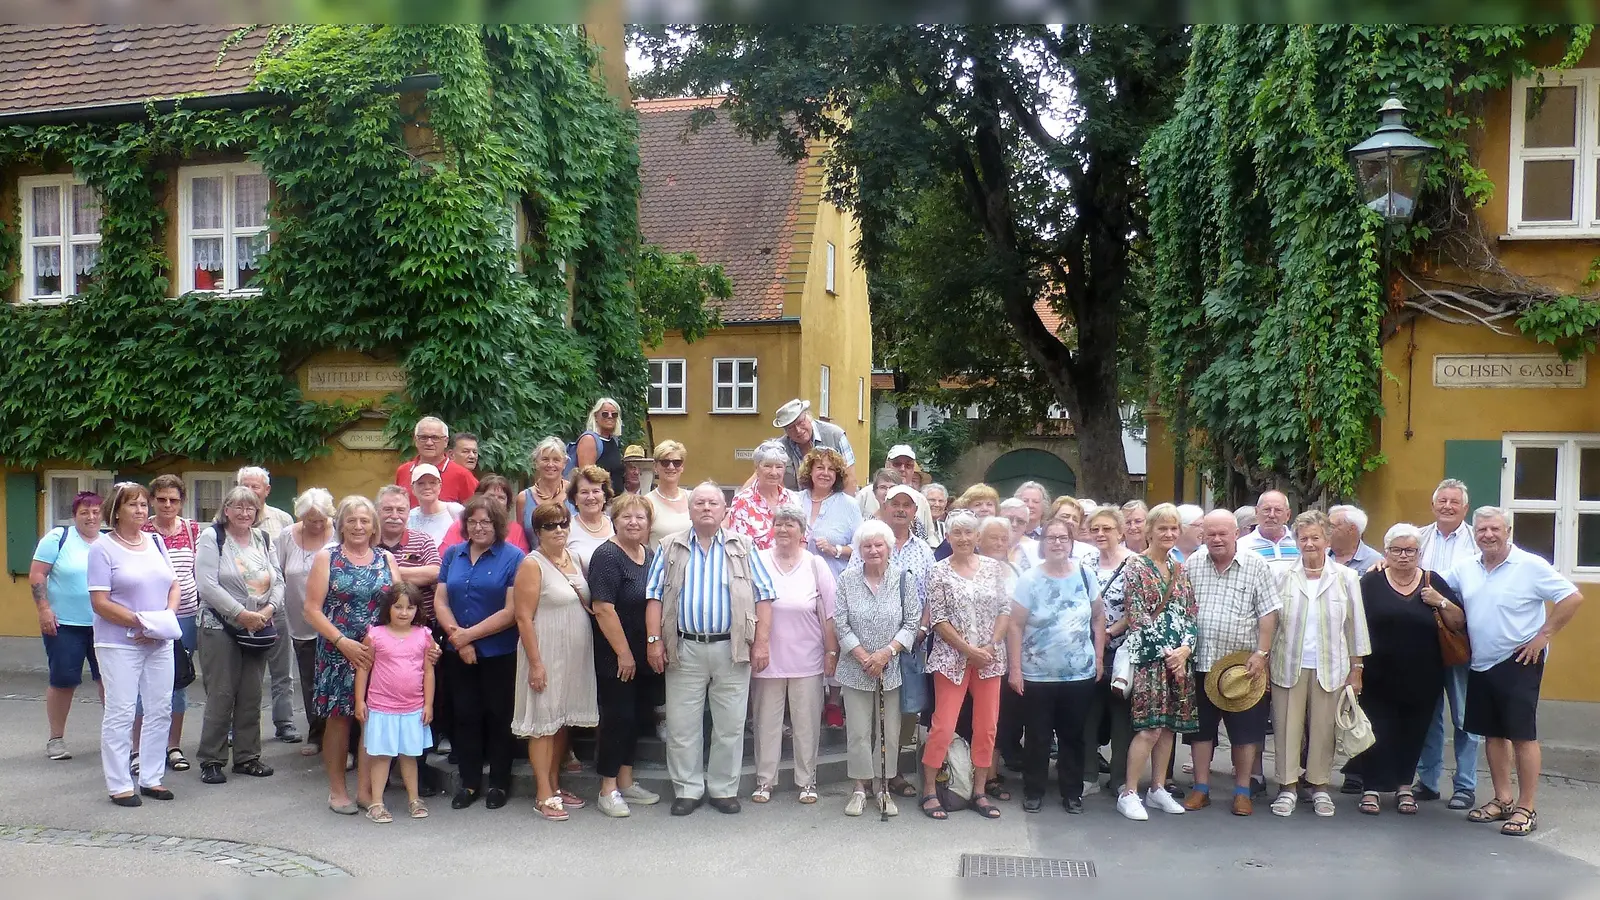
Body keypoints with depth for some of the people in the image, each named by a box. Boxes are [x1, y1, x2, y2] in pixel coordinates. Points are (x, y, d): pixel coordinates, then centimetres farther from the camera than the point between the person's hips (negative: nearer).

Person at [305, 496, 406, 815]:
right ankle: (337, 789, 17)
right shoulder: (327, 558, 1)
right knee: (338, 718, 3)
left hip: (379, 653, 2)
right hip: (337, 652, -2)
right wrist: (343, 642, -15)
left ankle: (365, 789, 13)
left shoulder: (386, 559, 9)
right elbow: (312, 609, -4)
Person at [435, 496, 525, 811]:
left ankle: (499, 783, 20)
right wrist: (458, 638, -11)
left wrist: (470, 634, -14)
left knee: (498, 717, 7)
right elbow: (440, 601, 3)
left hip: (500, 654, -4)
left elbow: (512, 611, -14)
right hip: (459, 654, 4)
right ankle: (470, 782, 24)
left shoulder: (513, 558, -8)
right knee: (464, 716, 11)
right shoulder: (452, 555, 7)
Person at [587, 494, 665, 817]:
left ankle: (626, 782, 25)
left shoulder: (650, 556, 10)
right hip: (615, 658, -8)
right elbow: (603, 608, -20)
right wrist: (624, 653, -19)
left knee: (639, 717, 13)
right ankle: (608, 790, 10)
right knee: (617, 718, -2)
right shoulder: (607, 556, -14)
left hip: (644, 657, 8)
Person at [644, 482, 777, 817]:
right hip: (684, 649, 0)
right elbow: (655, 597, 4)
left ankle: (724, 789, 19)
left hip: (732, 649, 0)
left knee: (730, 725, 6)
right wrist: (654, 640, -6)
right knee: (682, 725, 5)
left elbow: (763, 597, 3)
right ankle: (688, 789, 18)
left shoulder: (743, 547, 7)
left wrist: (762, 642, -5)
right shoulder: (671, 548, 8)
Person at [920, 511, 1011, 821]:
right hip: (952, 657, -3)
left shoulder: (994, 567, 5)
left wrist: (990, 646, -8)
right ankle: (928, 791, 9)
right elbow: (937, 619, -8)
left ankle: (980, 792, 20)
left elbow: (1006, 610, 4)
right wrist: (969, 650, -13)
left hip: (990, 657, 4)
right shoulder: (939, 571, -4)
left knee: (987, 726, 8)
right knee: (943, 726, -4)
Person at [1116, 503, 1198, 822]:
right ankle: (1129, 793, -1)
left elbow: (1190, 614, 10)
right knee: (1149, 728, -10)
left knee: (1169, 725, 9)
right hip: (1149, 658, -6)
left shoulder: (1180, 569, 13)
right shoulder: (1135, 568, -5)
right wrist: (1167, 653, -12)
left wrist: (1185, 649, -6)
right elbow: (1137, 617, -11)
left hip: (1179, 658, 6)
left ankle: (1158, 789, 20)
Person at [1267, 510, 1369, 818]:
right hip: (1288, 665, 0)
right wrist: (1264, 663, -3)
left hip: (1329, 667, 0)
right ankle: (1288, 786, 13)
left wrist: (1356, 670, 4)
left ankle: (1319, 786, 20)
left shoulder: (1346, 578, 2)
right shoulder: (1282, 576, 1)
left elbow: (1355, 627, 6)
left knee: (1323, 728, 6)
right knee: (1287, 727, 2)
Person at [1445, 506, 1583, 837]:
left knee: (1522, 735, -3)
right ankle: (1502, 800, 24)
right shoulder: (1466, 569, 7)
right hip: (1481, 665, 6)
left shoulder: (1530, 566, -10)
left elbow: (1573, 598, -11)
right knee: (1493, 734, 13)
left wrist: (1543, 634, -12)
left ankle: (1527, 808, 5)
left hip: (1519, 664, -6)